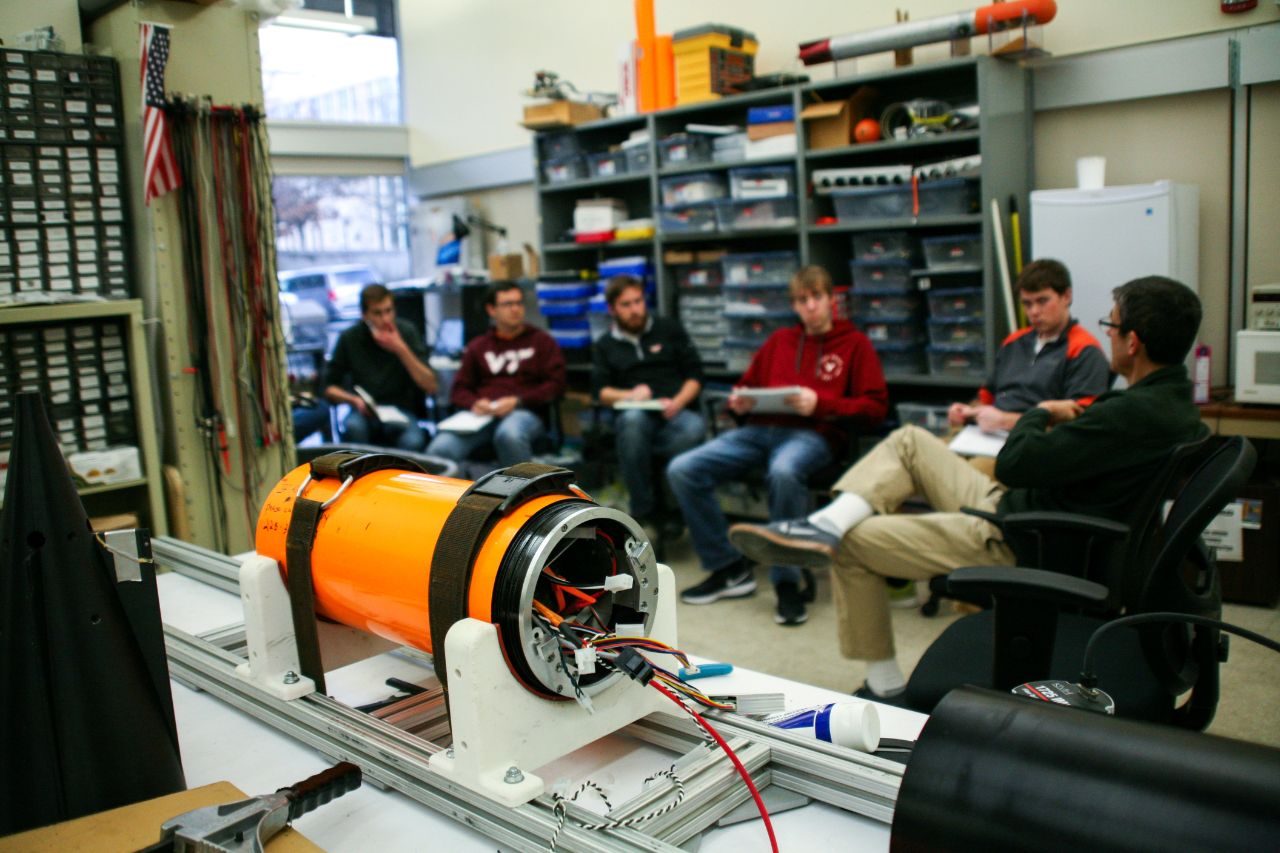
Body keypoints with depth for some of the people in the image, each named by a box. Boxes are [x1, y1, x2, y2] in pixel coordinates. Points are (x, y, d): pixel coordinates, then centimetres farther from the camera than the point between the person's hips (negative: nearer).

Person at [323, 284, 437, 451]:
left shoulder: (407, 332, -2)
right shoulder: (349, 338, -1)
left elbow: (430, 386, -8)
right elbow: (329, 387, 7)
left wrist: (401, 349, -18)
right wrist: (354, 399, -14)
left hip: (401, 411, -1)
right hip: (365, 412, 1)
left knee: (412, 442, -35)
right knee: (353, 427, -35)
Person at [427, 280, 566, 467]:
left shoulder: (542, 341, 18)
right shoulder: (477, 347, 25)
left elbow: (555, 385, 6)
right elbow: (459, 390, 20)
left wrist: (518, 401, -9)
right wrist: (474, 403, -4)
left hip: (525, 412, -2)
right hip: (481, 414, 2)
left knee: (509, 434, -41)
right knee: (440, 448, -28)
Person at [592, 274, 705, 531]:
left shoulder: (670, 329, 17)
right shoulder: (604, 345, 20)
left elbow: (695, 374, 10)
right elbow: (600, 390, 9)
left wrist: (678, 402, -10)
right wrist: (629, 395, -12)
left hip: (675, 413, 0)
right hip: (634, 417, 1)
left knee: (694, 427, -38)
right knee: (633, 419, -39)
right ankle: (644, 510, -28)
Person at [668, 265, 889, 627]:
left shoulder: (854, 343, 12)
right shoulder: (780, 340, 24)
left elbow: (876, 406, 2)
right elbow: (747, 384, 29)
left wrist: (820, 403, -11)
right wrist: (739, 401, 4)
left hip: (813, 434, -5)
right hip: (759, 430, 5)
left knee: (783, 473, -42)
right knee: (681, 471, -16)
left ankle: (789, 581, -22)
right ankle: (730, 569, -5)